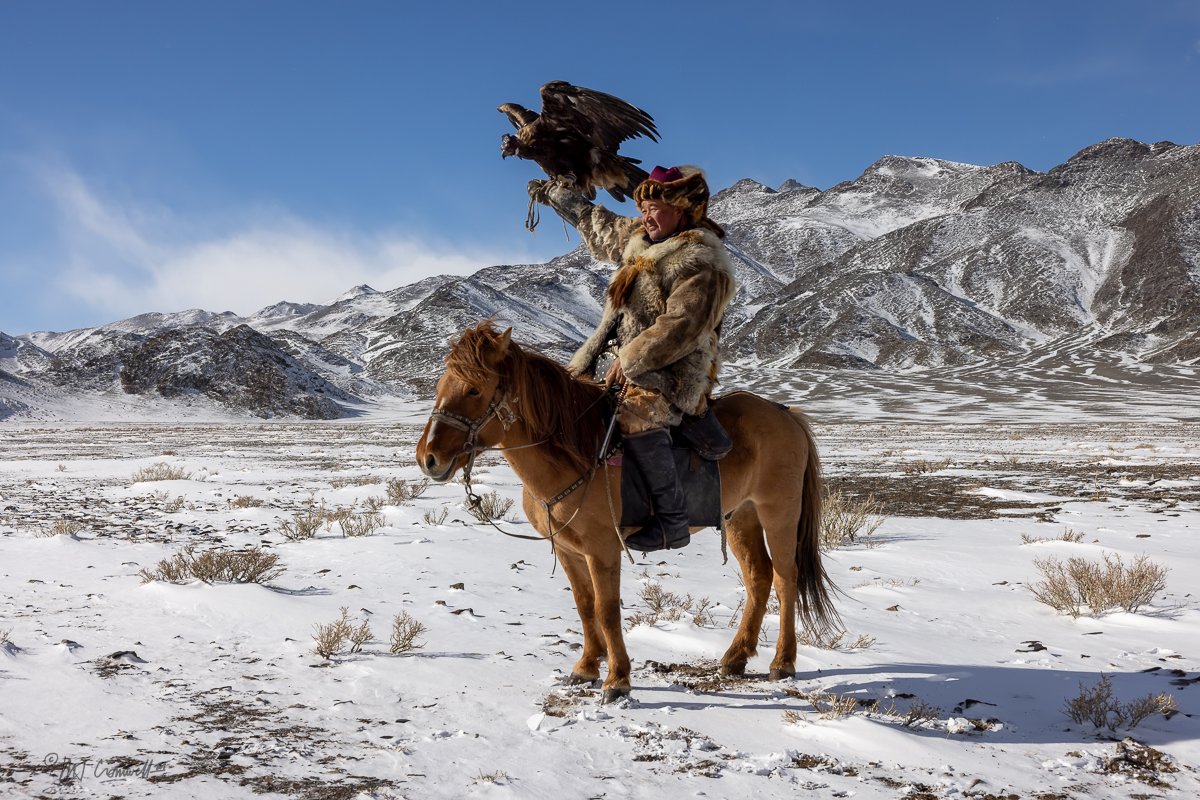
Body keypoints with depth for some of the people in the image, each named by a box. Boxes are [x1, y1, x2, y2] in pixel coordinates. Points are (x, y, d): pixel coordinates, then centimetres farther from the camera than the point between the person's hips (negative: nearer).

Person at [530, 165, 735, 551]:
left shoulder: (701, 261, -15)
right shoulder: (639, 238, 12)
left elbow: (681, 328, -23)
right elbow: (596, 224, 30)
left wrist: (630, 360, -22)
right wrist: (554, 194, 37)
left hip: (675, 368, -10)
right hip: (626, 358, 10)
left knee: (635, 415, -31)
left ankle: (672, 521, -27)